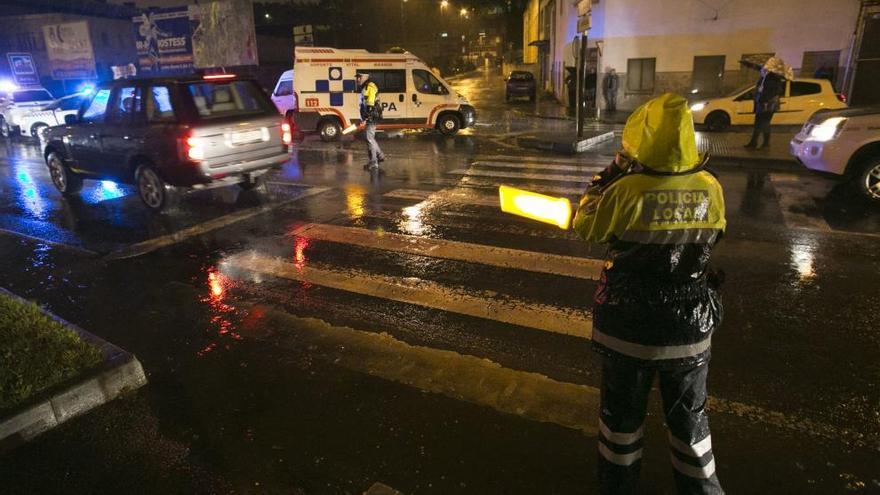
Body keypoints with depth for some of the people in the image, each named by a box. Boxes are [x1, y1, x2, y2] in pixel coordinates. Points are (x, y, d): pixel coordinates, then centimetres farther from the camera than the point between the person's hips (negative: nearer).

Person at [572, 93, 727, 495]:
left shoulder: (627, 190, -21)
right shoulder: (710, 188, -9)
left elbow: (585, 227, -6)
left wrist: (609, 175, 1)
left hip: (629, 328, -2)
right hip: (691, 327, 3)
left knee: (622, 411, 18)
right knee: (689, 415, 22)